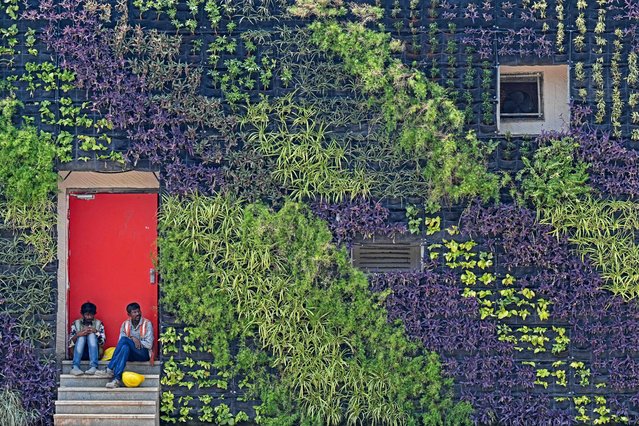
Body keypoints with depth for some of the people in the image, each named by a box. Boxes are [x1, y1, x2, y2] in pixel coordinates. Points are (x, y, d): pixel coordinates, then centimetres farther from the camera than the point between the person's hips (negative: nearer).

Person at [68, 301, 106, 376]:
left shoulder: (98, 323, 7)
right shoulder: (76, 323, 6)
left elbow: (102, 342, -2)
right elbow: (70, 343, -3)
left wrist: (96, 332, -21)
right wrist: (78, 335, -23)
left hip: (94, 353, 0)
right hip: (80, 353, 0)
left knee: (92, 335, -26)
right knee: (81, 336, -27)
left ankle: (93, 367, -45)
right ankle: (75, 367, -45)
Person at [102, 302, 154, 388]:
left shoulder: (147, 324, -2)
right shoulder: (125, 325, 9)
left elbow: (149, 344, -9)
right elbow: (120, 342, 1)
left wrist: (133, 340, -10)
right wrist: (132, 339, -17)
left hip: (143, 354, -3)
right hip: (130, 354, 3)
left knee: (124, 340, -29)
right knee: (125, 347, -35)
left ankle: (110, 368, -33)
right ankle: (117, 378, -47)